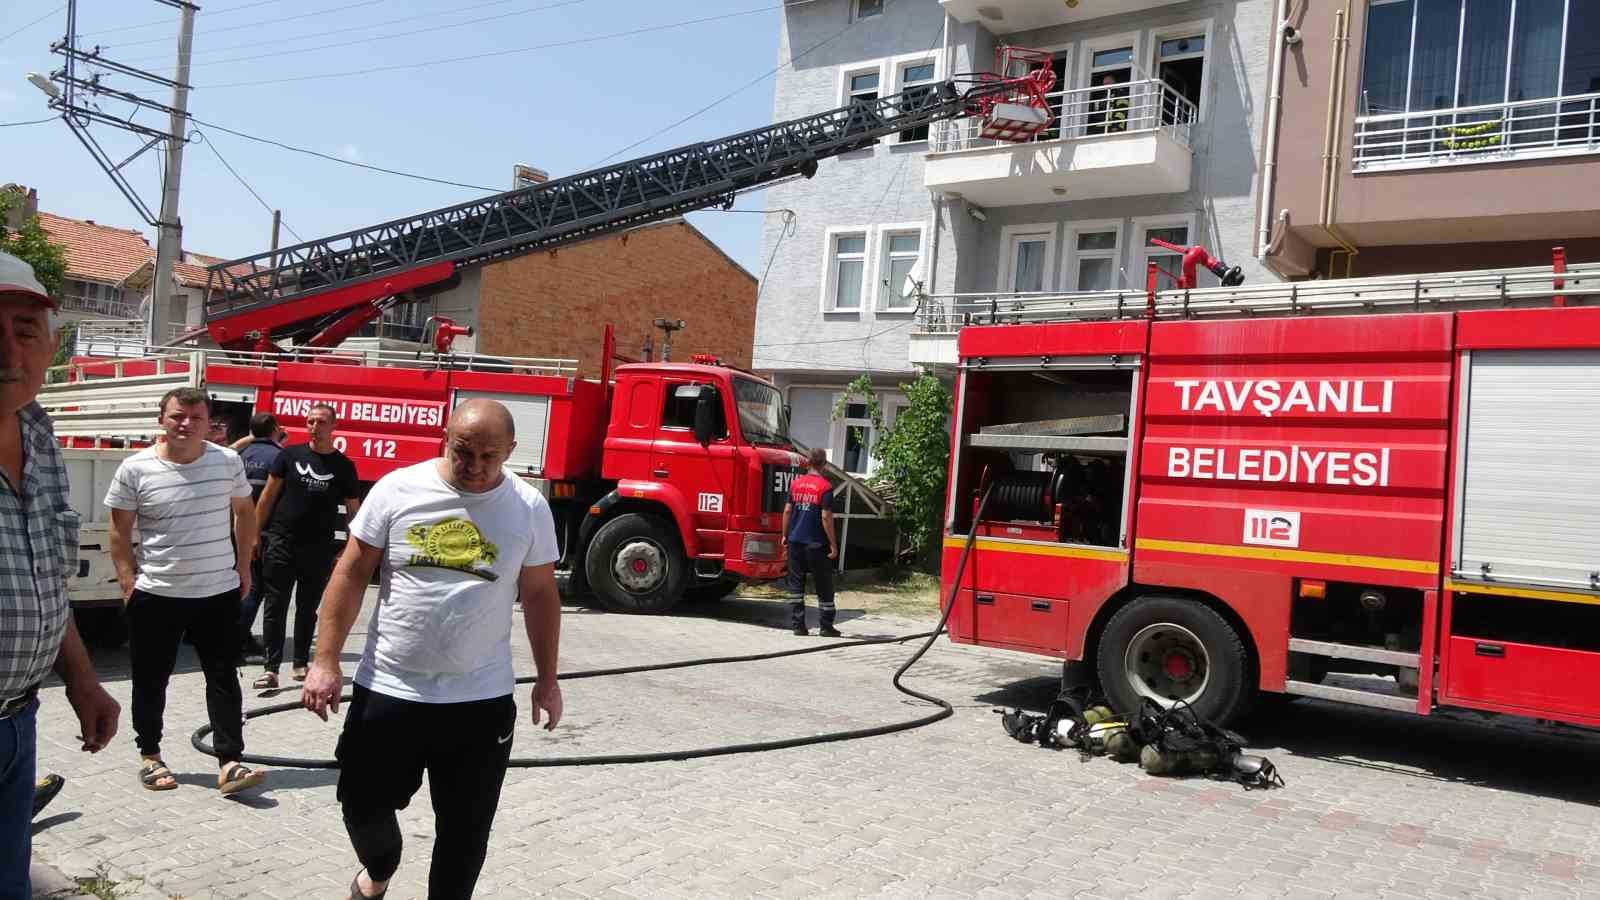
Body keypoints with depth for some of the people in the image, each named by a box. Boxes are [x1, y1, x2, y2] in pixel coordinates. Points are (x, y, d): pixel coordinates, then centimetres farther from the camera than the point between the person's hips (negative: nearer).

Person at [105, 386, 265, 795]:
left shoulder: (229, 462, -2)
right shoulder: (135, 469, -8)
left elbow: (244, 513, 11)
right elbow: (120, 529, 0)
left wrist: (243, 566, 9)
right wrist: (128, 579, -6)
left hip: (219, 592, 1)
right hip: (156, 595, -1)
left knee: (223, 677, 1)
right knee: (151, 680, 11)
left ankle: (229, 763, 4)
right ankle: (149, 756, 29)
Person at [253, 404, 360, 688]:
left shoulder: (343, 466, 1)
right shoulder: (290, 455, 1)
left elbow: (353, 510, 5)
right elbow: (268, 496, 5)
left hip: (319, 549, 0)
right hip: (280, 544, 0)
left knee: (308, 609, 10)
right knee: (275, 608, -1)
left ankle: (301, 663, 21)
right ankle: (270, 668, 1)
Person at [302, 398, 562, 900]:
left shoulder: (529, 507, -4)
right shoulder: (397, 489, -6)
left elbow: (539, 595, 4)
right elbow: (351, 576, -1)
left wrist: (547, 680, 6)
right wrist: (325, 661, -5)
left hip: (481, 699, 0)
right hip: (387, 689, 1)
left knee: (465, 829, 9)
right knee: (363, 803, 14)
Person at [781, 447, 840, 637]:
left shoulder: (796, 483, 4)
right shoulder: (825, 487, -10)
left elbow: (787, 511, 5)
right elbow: (826, 517, -13)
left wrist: (785, 535, 15)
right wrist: (833, 544, -8)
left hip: (795, 541, 4)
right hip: (816, 543, -4)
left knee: (796, 584, 8)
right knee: (824, 586, 7)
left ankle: (798, 625, 7)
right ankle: (826, 626, 10)